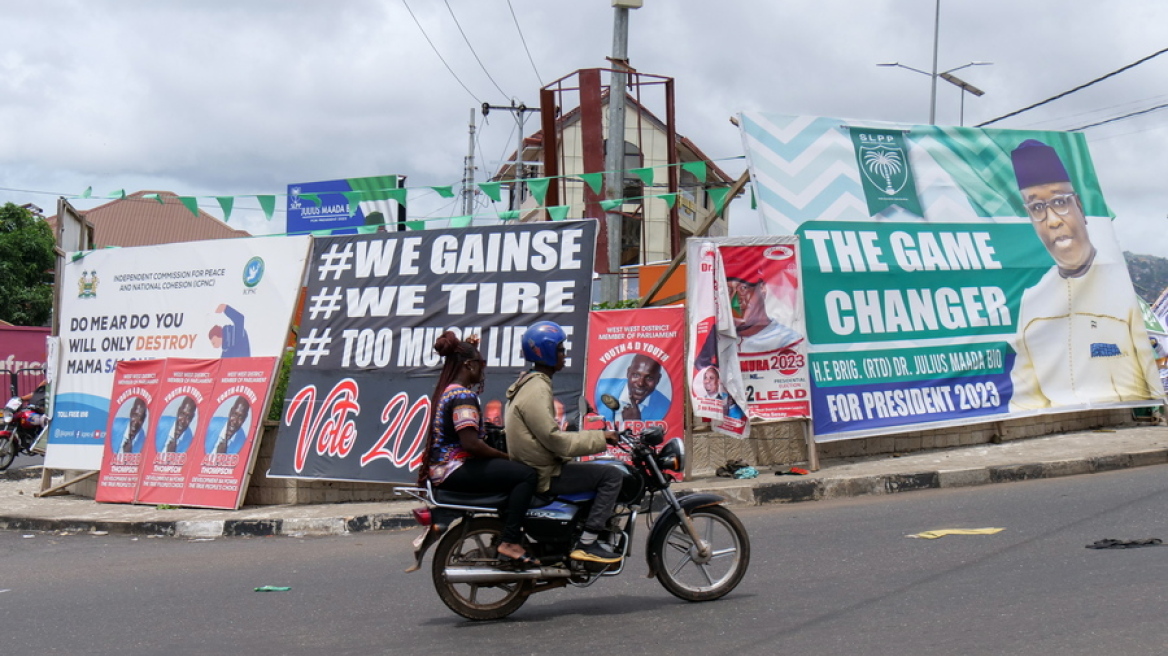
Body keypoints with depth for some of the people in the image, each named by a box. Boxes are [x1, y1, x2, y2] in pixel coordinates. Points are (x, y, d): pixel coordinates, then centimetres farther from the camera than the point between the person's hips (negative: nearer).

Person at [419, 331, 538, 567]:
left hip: (441, 469, 11)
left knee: (512, 471, 26)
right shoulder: (463, 396, -15)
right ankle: (510, 543, -27)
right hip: (455, 469, -11)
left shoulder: (446, 391, 16)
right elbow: (470, 443, -24)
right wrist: (506, 456, -13)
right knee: (526, 474, -22)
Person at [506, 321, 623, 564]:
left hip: (534, 467, 11)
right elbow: (555, 440, -23)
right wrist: (599, 438, -16)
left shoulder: (529, 382, 14)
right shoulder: (537, 390, -19)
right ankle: (586, 544, -15)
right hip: (544, 475, -11)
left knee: (601, 471, 25)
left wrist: (595, 437, 16)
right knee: (611, 475, -14)